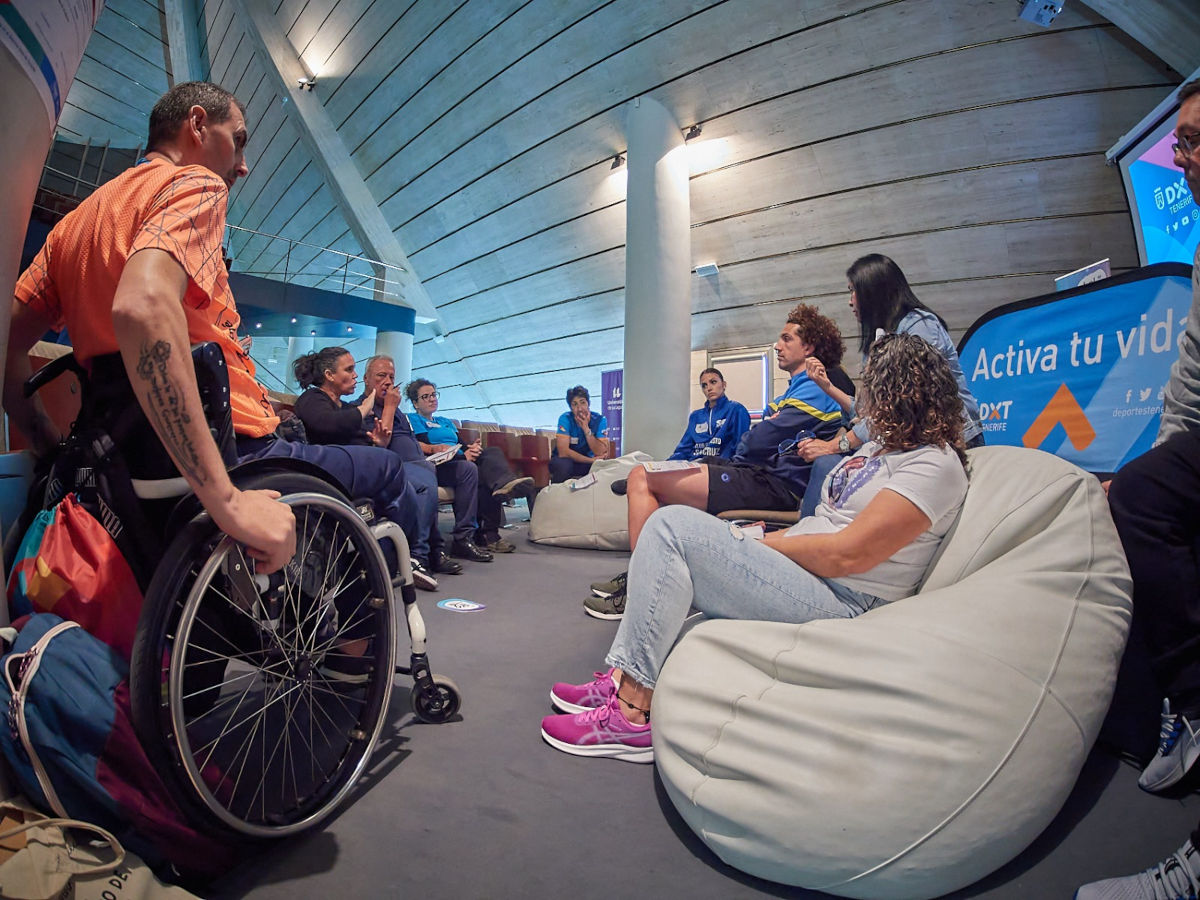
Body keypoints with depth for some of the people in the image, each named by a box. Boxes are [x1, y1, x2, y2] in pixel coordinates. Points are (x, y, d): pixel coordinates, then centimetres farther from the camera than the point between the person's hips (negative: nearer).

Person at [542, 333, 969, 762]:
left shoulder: (936, 465, -11)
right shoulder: (877, 446, 20)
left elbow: (846, 555, -19)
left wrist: (762, 544, -10)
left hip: (840, 604, -10)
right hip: (797, 570, 10)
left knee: (673, 526, -22)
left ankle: (633, 713, -18)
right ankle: (624, 677, -4)